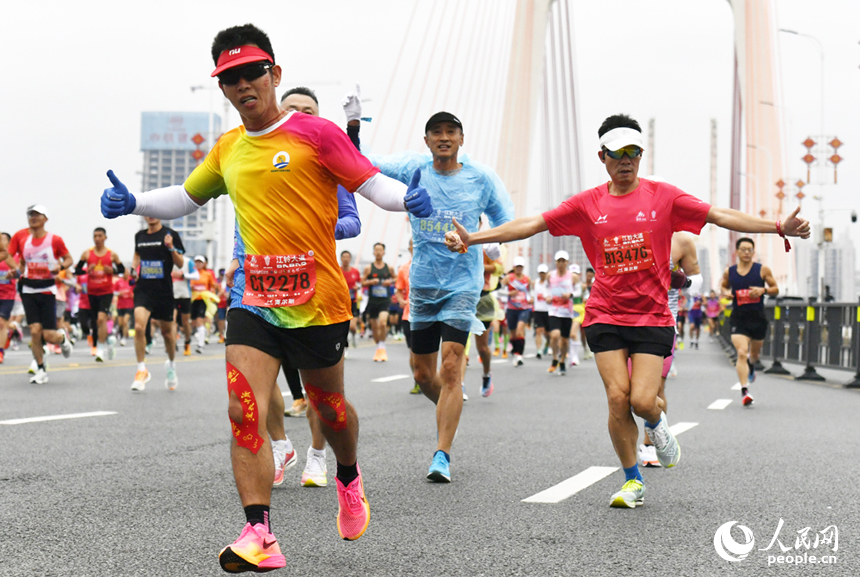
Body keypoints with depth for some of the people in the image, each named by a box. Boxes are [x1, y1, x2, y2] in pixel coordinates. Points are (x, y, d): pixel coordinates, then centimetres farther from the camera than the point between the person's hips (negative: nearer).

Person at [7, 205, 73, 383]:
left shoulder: (54, 239, -5)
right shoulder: (20, 236, -1)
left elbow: (68, 258, 6)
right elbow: (9, 256, 6)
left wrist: (61, 265, -15)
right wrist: (18, 267, -14)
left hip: (48, 290, -1)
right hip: (28, 289, 1)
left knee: (49, 336, -4)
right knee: (35, 331, -8)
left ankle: (62, 337, 34)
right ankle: (41, 371, 6)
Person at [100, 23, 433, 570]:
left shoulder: (314, 132, -6)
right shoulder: (228, 149, 11)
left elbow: (372, 182, -10)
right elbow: (186, 197, 24)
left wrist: (408, 198, -31)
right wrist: (132, 203, 7)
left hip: (319, 303, -4)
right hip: (255, 301, 4)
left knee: (328, 407, 14)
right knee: (244, 411, -13)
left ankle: (349, 480, 45)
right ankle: (259, 536, -13)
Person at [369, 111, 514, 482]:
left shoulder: (481, 178, -3)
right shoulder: (414, 168, 0)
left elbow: (509, 225, 5)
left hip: (462, 284, -3)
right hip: (422, 283, 3)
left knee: (451, 367, -15)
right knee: (423, 373, 10)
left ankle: (442, 456, -11)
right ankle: (450, 406, 42)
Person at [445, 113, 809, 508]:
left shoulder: (662, 196, 1)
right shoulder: (588, 204, 3)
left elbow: (721, 216, -2)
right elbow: (532, 224, 1)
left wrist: (779, 227, -11)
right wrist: (472, 238, -6)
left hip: (653, 316, -1)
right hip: (605, 316, 1)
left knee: (643, 400, -12)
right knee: (617, 397, -10)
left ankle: (656, 425, 27)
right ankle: (633, 482, 9)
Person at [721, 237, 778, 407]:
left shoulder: (763, 270, -2)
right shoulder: (729, 272, 1)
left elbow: (775, 289, 4)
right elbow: (724, 286, 19)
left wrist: (763, 290, -16)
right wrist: (726, 292, -5)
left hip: (758, 318, 1)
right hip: (738, 318, -1)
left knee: (755, 352, 19)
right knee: (742, 352, -18)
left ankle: (750, 367, 56)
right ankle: (744, 390, -18)